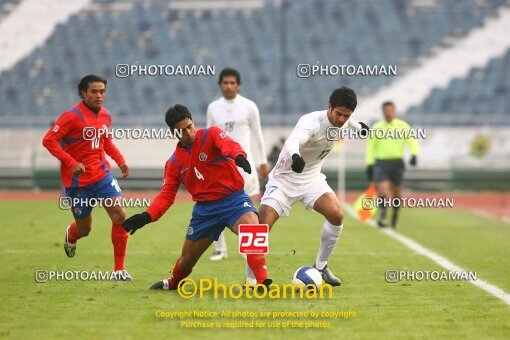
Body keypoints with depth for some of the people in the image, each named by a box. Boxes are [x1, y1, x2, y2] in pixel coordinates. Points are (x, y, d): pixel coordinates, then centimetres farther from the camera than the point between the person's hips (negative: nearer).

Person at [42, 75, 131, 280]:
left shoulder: (106, 116, 5)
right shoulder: (72, 116, -16)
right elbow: (48, 140, -18)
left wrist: (120, 160, 9)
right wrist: (71, 163, -25)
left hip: (102, 174, 5)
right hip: (77, 179, -5)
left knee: (119, 215, -12)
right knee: (84, 228, 7)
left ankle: (119, 269, -4)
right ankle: (70, 237, 48)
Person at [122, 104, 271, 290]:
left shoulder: (211, 135, -7)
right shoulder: (174, 163, 5)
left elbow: (228, 144, -29)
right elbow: (167, 194, 4)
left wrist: (239, 156, -54)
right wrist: (147, 216, -14)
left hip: (233, 199, -4)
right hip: (205, 208, 4)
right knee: (187, 259, 14)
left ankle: (262, 282, -36)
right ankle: (173, 283, 47)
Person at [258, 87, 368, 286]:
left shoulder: (344, 120, -7)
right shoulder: (312, 122, -30)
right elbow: (293, 140, -52)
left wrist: (360, 127, 42)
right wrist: (295, 156, -73)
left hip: (312, 178, 6)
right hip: (285, 178, -6)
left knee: (336, 215, -17)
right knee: (262, 227, -18)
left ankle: (320, 266, 4)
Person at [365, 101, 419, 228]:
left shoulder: (403, 126, 3)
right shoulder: (376, 127, 8)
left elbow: (412, 141, -4)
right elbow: (371, 147, 12)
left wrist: (414, 155, -22)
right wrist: (369, 164, 6)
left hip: (397, 163, 0)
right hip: (381, 163, 0)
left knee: (396, 192, 7)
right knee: (382, 188, -19)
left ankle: (395, 217, 27)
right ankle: (382, 216, -25)